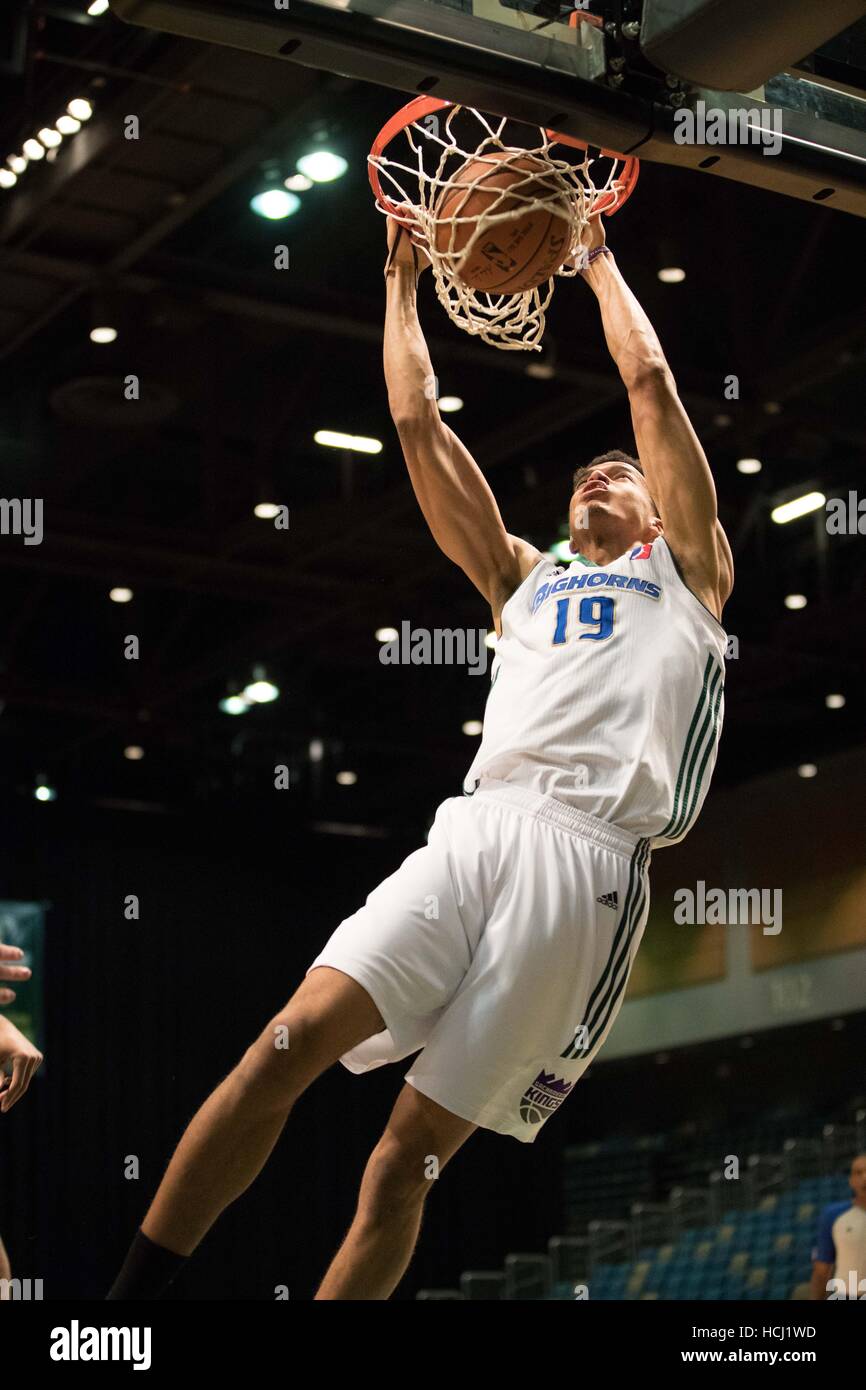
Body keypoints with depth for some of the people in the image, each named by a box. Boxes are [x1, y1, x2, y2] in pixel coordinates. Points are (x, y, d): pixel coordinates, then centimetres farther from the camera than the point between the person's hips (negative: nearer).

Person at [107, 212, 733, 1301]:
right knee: (289, 1041, -18)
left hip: (590, 859, -3)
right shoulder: (520, 578, 32)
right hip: (475, 831, 3)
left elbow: (647, 381, 19)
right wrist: (403, 282, 33)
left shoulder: (685, 570, 23)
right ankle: (128, 1298, -14)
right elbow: (417, 424, 29)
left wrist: (598, 261, 31)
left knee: (412, 1153, -8)